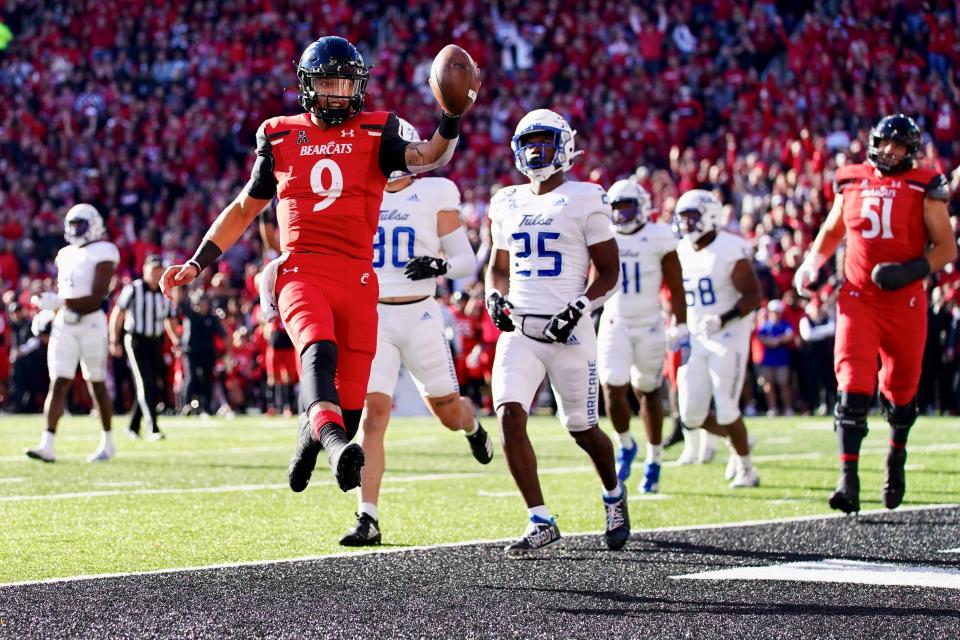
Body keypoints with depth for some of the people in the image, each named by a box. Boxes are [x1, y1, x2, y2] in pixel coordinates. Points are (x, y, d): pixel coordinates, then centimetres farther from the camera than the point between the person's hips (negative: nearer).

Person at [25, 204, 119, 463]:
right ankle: (47, 445, -14)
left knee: (97, 385, 7)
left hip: (90, 323, -5)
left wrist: (60, 302, -23)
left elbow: (97, 298, -16)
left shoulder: (102, 254, -8)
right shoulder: (66, 255, 14)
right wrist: (45, 315, 5)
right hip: (64, 324, 5)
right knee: (58, 383, -6)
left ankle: (107, 442, 23)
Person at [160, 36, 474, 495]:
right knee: (319, 352, -31)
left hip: (356, 279, 1)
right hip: (301, 272, -1)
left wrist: (449, 122, -28)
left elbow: (426, 158, -8)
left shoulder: (375, 133, 10)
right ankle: (336, 445, -55)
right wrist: (198, 263, 20)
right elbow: (245, 207, 22)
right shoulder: (281, 137, 12)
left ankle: (310, 436, 37)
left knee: (350, 395, 2)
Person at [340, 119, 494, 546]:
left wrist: (439, 265, -19)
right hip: (371, 317, 1)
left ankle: (471, 424, 50)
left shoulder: (434, 195, -1)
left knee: (449, 414, 10)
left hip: (419, 315, -1)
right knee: (374, 412, -13)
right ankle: (368, 519, -13)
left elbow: (467, 262, 1)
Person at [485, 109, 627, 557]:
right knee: (510, 416, -16)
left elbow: (609, 272, -2)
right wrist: (495, 298, 3)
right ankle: (541, 522, -11)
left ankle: (614, 494, 39)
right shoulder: (507, 203, 13)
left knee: (582, 428, 7)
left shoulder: (584, 200, -3)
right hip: (520, 330, 4)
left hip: (567, 332, -4)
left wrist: (580, 307, -17)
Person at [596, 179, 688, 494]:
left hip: (649, 326, -2)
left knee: (648, 393, 8)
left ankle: (654, 460, 22)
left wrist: (681, 330, -7)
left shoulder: (658, 238, -7)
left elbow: (675, 288, -3)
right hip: (614, 324, 2)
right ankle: (626, 446, 13)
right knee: (613, 389, -12)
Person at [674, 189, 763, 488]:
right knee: (692, 415, 1)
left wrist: (723, 319, -27)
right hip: (694, 339, 7)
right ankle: (736, 442, 30)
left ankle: (746, 469, 11)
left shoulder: (731, 250, -14)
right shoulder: (681, 252, 7)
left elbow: (754, 295, -16)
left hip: (728, 338, -6)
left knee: (726, 411, -9)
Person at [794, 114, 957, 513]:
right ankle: (848, 480, -17)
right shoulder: (852, 182, 7)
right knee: (853, 388, -14)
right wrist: (812, 263, 8)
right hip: (858, 299, 1)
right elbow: (832, 231, 24)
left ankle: (897, 455, 41)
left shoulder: (923, 189, -2)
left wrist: (912, 270, -18)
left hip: (904, 304, -1)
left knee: (900, 390, 13)